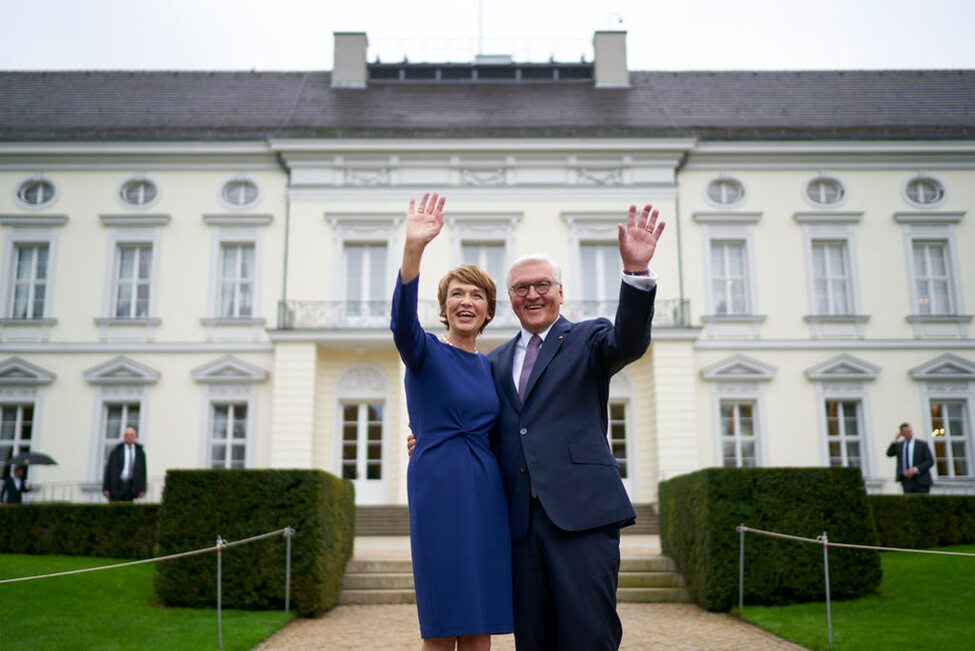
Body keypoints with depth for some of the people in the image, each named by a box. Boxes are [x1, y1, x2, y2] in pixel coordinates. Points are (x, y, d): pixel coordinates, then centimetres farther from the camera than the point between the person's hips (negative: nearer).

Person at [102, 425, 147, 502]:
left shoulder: (140, 452, 6)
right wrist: (105, 488, -6)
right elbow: (108, 469, 0)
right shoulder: (116, 451, 1)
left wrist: (143, 490, -2)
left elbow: (142, 470, 5)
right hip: (116, 485, -2)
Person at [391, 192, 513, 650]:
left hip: (487, 493, 5)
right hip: (438, 491, -5)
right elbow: (402, 322, -24)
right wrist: (413, 249, -38)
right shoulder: (425, 353, -1)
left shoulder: (490, 367, 15)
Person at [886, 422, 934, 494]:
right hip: (906, 481, 3)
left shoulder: (922, 444, 2)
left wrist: (915, 470, -15)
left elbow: (930, 461, -3)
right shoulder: (899, 445, 14)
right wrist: (896, 439, -1)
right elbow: (889, 453, -1)